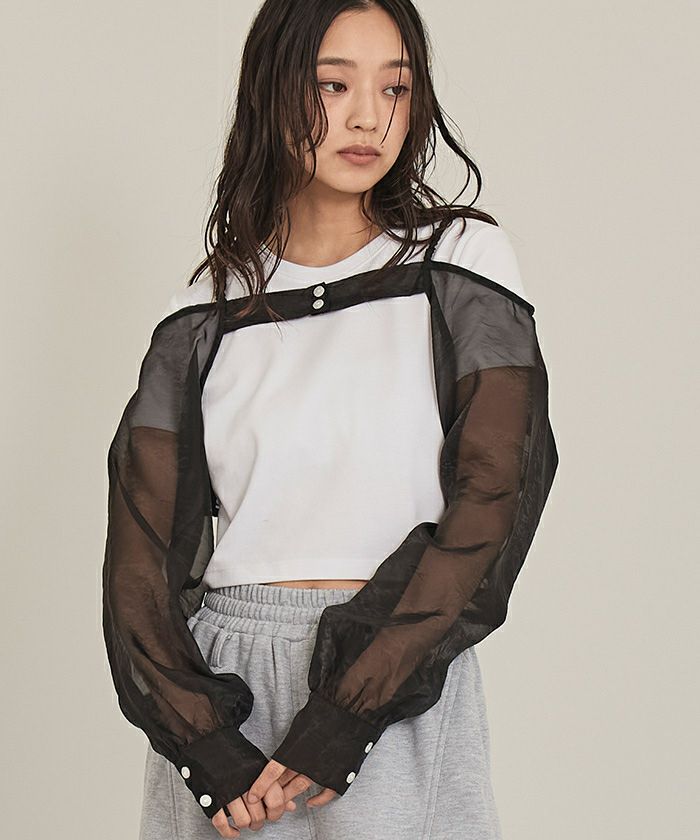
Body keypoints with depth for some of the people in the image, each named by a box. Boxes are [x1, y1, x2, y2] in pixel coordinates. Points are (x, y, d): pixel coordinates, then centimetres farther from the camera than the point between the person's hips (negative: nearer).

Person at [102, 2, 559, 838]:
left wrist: (349, 712, -16)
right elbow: (141, 543, 2)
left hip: (399, 694, -2)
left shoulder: (460, 260, -1)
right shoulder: (209, 307, 5)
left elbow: (494, 495, -10)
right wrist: (201, 740, -11)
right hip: (220, 685, 2)